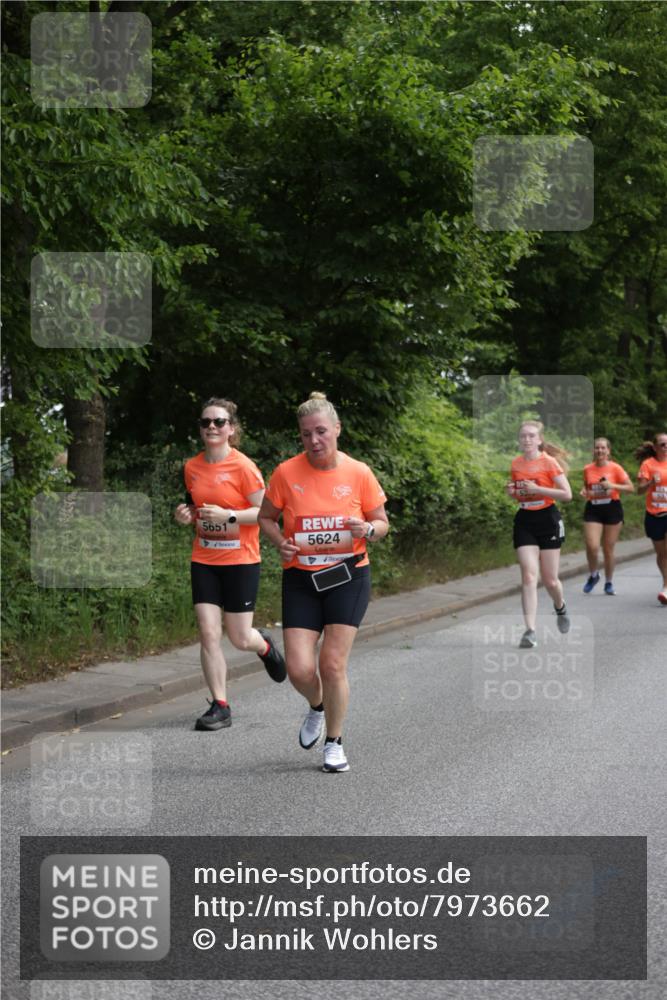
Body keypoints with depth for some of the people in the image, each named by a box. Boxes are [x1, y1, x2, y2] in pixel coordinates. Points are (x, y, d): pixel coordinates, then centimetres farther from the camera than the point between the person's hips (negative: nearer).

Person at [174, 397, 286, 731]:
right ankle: (220, 707, 2)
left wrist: (229, 516, -24)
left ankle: (265, 646, 39)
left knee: (239, 638, 2)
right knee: (208, 634, -5)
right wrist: (187, 514, -2)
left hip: (240, 561, -4)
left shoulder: (243, 467, -12)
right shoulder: (192, 467, 4)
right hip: (204, 561, 4)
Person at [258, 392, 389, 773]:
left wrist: (367, 529, -17)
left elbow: (382, 523, 6)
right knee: (299, 669, -7)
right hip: (301, 580, 1)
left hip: (348, 577, -1)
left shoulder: (359, 473, -5)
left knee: (333, 664, -7)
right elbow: (266, 517, 9)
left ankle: (335, 742, 15)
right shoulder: (287, 473, -5)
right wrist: (280, 541, -12)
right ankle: (317, 707, 30)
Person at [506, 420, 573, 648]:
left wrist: (537, 489, -20)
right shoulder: (516, 464, 6)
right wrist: (512, 491, -3)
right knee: (528, 576, -11)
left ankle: (560, 607, 39)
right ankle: (530, 631, -16)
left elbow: (567, 494, -13)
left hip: (547, 520, -3)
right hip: (524, 522, 3)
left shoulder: (549, 462, -8)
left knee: (550, 580, 4)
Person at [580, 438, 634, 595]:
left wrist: (612, 486, -18)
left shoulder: (615, 468, -4)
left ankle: (609, 583, 22)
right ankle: (593, 575, 12)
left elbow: (631, 488, -5)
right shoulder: (588, 469, 4)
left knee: (609, 549, 4)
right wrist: (585, 492, -1)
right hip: (593, 510, 1)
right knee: (592, 546, -15)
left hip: (612, 509, -1)